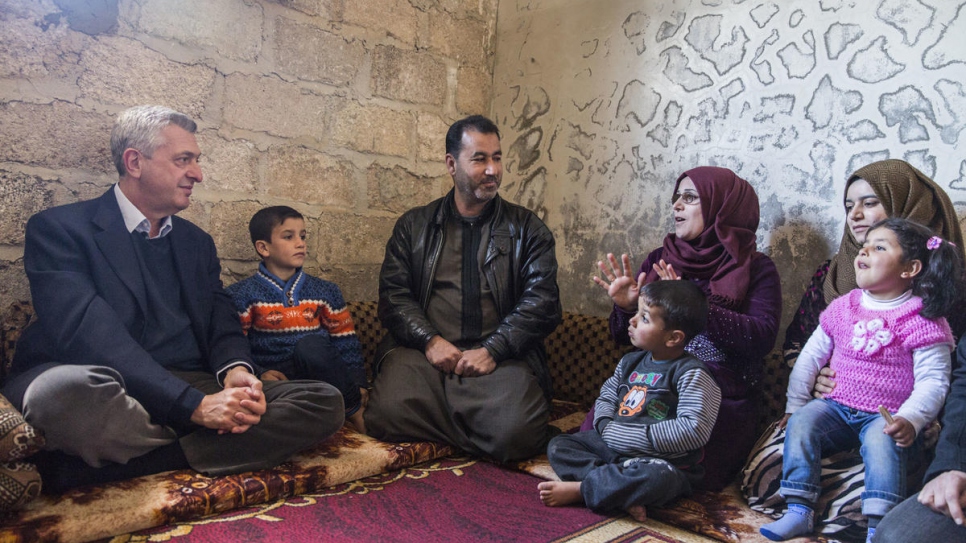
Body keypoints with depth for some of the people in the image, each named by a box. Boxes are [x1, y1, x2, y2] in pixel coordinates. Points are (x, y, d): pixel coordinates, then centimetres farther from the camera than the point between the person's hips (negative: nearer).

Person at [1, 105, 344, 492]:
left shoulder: (197, 242, 22)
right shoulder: (57, 229, 2)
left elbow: (222, 322, 13)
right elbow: (89, 334, -13)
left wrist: (236, 369, -13)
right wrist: (193, 405, -23)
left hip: (191, 390, 6)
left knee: (325, 402, -17)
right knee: (71, 389, -41)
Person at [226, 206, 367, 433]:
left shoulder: (326, 292, 13)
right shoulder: (242, 295, 6)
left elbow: (347, 344, 11)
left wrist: (357, 386, -1)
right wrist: (258, 375, -17)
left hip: (318, 376, 2)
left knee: (310, 345, -33)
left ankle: (355, 411, -17)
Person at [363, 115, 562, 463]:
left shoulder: (527, 229, 12)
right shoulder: (413, 226, 16)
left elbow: (542, 301, 1)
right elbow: (393, 294, 7)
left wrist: (492, 350, -12)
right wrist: (430, 340, -11)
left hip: (500, 356, 0)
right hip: (424, 351, 1)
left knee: (516, 433, -28)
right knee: (387, 416, -27)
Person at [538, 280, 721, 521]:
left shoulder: (690, 373, -13)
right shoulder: (631, 362, 10)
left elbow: (694, 430, -22)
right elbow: (607, 396, 19)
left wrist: (638, 437, -20)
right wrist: (605, 426, -4)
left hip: (661, 459, -7)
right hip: (611, 447, 7)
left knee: (658, 477, -40)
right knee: (558, 446, -3)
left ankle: (578, 489, -22)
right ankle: (624, 494, -23)